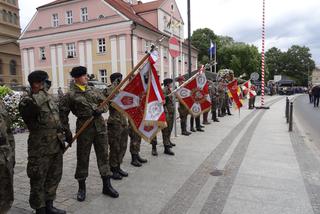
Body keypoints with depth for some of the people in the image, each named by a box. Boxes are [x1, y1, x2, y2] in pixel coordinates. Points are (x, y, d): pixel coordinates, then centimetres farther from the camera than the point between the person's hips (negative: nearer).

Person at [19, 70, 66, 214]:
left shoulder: (49, 98, 11)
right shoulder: (27, 101, -13)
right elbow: (30, 105, -39)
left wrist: (62, 135, 21)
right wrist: (42, 91, -26)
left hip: (56, 145, 8)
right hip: (40, 148, -8)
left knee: (54, 176, 18)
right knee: (38, 180, 7)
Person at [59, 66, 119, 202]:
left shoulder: (93, 90, 11)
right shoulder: (70, 95, -3)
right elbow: (62, 113, 0)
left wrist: (99, 109, -10)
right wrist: (67, 130, -2)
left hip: (100, 125, 4)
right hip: (84, 127, -4)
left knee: (103, 155, 7)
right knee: (82, 157, 6)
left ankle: (106, 185, 20)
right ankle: (81, 187, 25)